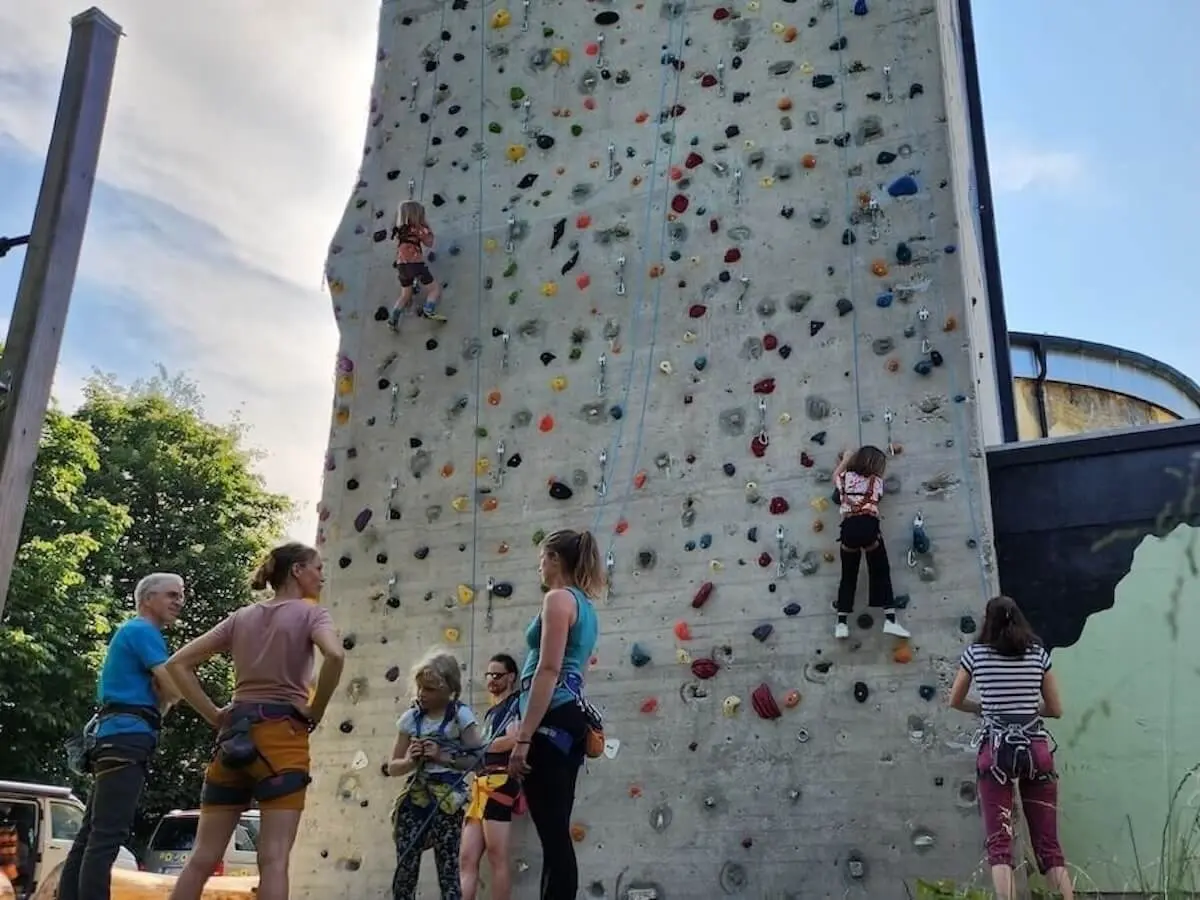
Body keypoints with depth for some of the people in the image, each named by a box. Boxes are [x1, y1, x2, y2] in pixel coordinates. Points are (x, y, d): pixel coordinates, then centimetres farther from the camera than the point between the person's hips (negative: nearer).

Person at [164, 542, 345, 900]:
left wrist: (214, 716, 9)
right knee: (274, 860, -6)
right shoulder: (310, 613, 0)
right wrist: (314, 713, -9)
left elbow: (178, 663, 12)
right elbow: (335, 655, -22)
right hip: (283, 737, -5)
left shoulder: (240, 617, 16)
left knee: (202, 858, 9)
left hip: (234, 735, 6)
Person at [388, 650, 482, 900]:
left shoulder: (461, 715, -4)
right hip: (414, 799, 4)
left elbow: (477, 759, -8)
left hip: (447, 802, -4)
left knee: (448, 871, -1)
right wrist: (410, 760, -10)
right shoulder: (410, 718, 6)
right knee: (405, 870, 4)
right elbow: (393, 767, 10)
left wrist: (443, 757, -16)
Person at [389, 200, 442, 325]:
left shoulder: (400, 230, 12)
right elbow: (429, 242, 0)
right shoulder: (416, 228, -6)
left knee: (405, 296, 20)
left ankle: (394, 320, 12)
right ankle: (429, 311, -18)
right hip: (415, 264, -7)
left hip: (402, 265, 7)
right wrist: (428, 229, 12)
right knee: (435, 288, 4)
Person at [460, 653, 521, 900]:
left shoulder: (516, 703, 2)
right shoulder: (491, 711, 28)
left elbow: (513, 739, -14)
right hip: (481, 784, 9)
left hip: (499, 782, -9)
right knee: (467, 860, 1)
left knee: (497, 858, -10)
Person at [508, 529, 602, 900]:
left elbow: (549, 670, -17)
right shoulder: (585, 606, 21)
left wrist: (523, 737, -20)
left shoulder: (559, 598, -8)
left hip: (552, 721, -10)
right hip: (572, 719, 10)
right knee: (556, 834, 11)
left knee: (553, 835, -10)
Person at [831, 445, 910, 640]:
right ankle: (890, 620, -1)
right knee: (881, 573, 8)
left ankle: (841, 624, 8)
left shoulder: (846, 476, 18)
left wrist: (844, 460, 52)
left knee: (848, 576, 12)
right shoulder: (877, 480, 14)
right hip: (868, 525, -2)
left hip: (849, 527, 2)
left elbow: (835, 476, 40)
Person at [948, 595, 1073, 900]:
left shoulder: (975, 653, 2)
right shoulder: (1038, 653, 5)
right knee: (1049, 843, 8)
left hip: (996, 751, -2)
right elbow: (1056, 710, 11)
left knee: (999, 842, -3)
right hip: (1036, 749, 2)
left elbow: (955, 701, 14)